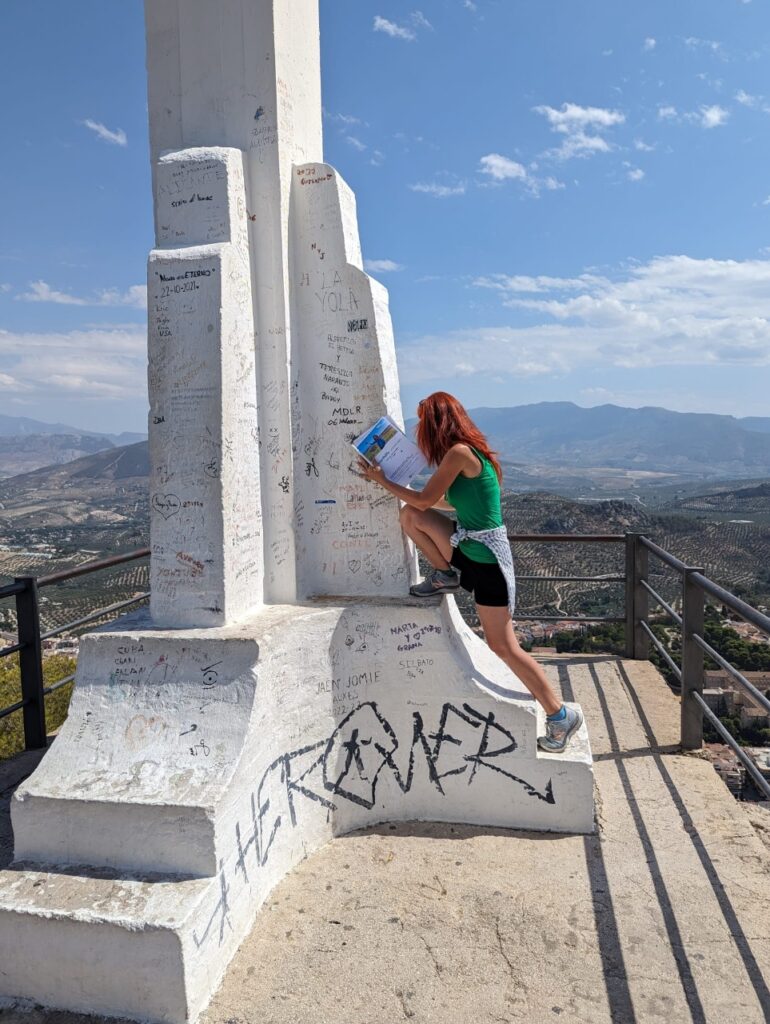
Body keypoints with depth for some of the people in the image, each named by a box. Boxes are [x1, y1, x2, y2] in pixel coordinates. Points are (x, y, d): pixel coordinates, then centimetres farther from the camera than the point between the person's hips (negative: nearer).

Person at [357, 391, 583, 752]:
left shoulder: (459, 452, -18)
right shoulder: (468, 451, 10)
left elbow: (425, 500, -14)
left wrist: (383, 481, -1)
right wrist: (408, 496, 25)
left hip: (487, 559, -9)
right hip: (468, 548, 9)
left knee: (503, 645, -2)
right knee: (410, 515, 2)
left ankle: (560, 715, 11)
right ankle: (445, 576, 15)